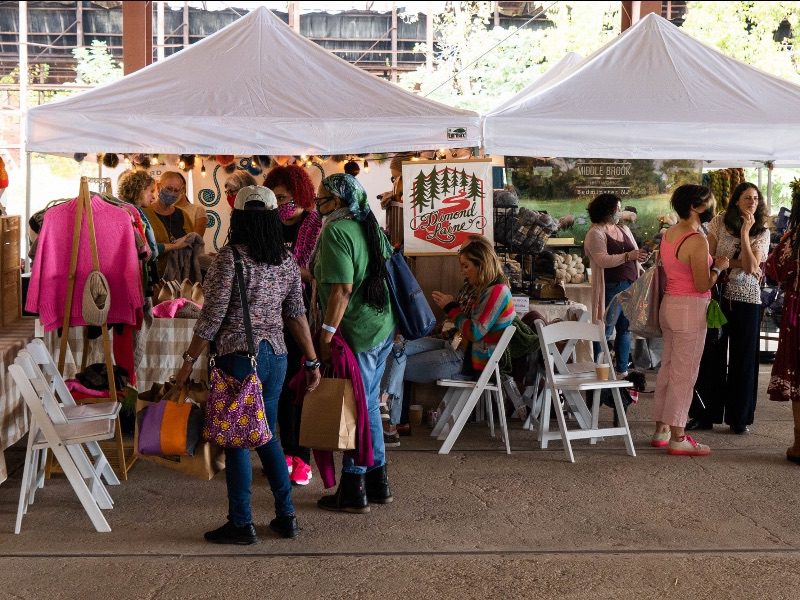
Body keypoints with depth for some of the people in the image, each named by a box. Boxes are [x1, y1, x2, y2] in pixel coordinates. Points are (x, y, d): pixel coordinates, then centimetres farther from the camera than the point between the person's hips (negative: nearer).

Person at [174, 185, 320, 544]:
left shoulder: (229, 259, -12)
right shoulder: (287, 262, 5)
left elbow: (212, 318, -13)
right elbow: (297, 316, 7)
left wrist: (189, 361, -6)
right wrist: (312, 362, 13)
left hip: (238, 358, -6)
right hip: (275, 357, 6)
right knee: (267, 435, 18)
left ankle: (241, 525, 9)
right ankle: (286, 516, 21)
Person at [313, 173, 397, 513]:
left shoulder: (336, 232, -15)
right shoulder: (370, 227, 11)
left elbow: (342, 289, -22)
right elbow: (387, 270, 17)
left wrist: (327, 332, -20)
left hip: (357, 332, -9)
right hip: (383, 328, 9)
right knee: (368, 404, 18)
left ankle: (353, 491, 9)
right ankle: (378, 483, 26)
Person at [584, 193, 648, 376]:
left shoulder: (624, 229, 16)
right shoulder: (596, 233, -7)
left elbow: (635, 254, 20)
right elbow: (603, 260, -19)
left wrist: (642, 255, -1)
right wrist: (629, 255, -26)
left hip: (630, 286, 7)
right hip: (611, 288, -7)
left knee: (625, 330, 10)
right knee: (605, 332, -4)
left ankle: (622, 370, 18)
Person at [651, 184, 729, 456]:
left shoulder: (668, 234, 7)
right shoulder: (697, 240, -18)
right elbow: (703, 285, -18)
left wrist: (709, 263, 16)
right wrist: (718, 267, -2)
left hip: (669, 304, 9)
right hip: (690, 308, -9)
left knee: (668, 368, 15)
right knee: (684, 374, -2)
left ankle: (661, 430, 23)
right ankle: (677, 438, 3)